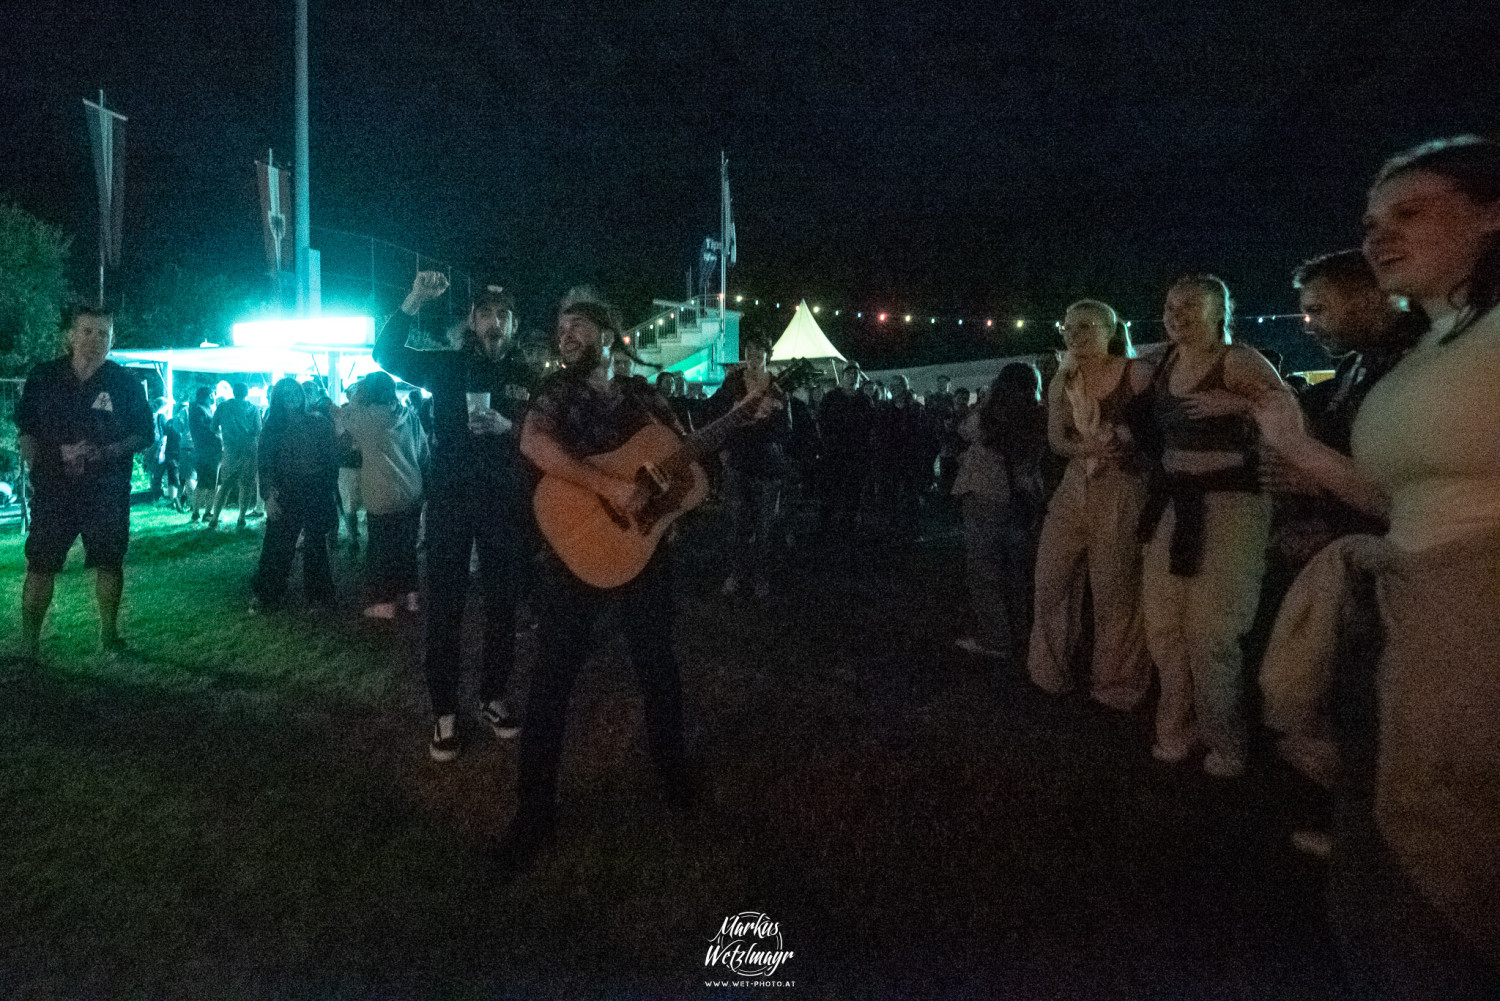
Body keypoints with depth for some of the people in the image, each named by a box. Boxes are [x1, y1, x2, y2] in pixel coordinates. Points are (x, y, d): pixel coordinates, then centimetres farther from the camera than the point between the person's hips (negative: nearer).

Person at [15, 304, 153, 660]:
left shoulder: (125, 382, 1)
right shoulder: (43, 377, 5)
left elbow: (143, 434, 1)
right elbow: (25, 429, 13)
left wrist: (103, 453, -13)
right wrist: (37, 463, -4)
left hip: (108, 491, -1)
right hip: (52, 488, 1)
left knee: (109, 561, 6)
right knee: (40, 564, 0)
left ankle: (109, 632, 21)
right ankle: (28, 641, 9)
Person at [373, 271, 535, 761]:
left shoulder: (526, 375, 4)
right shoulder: (447, 366, 2)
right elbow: (386, 354, -10)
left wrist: (512, 427, -17)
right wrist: (413, 303, -23)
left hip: (506, 502, 1)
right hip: (450, 499, -1)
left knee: (502, 605, 9)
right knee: (445, 606, 2)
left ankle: (493, 696, 26)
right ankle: (443, 711, 13)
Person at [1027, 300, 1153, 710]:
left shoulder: (1134, 374, -5)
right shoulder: (1062, 383, 10)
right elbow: (1056, 440, 4)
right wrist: (1087, 448, -13)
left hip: (1121, 489, -5)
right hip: (1075, 486, 5)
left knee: (1114, 589, 0)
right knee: (1051, 579, 8)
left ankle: (1114, 684, 17)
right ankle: (1051, 671, 26)